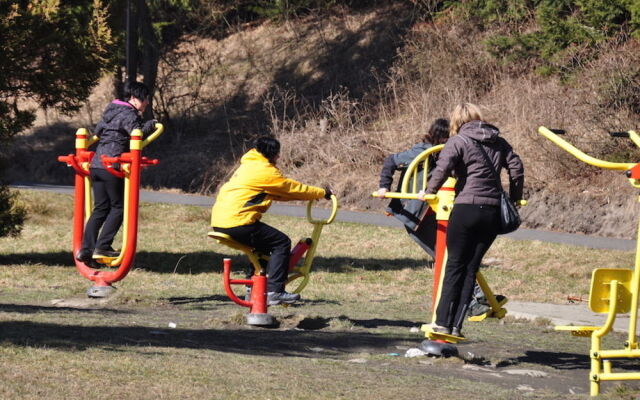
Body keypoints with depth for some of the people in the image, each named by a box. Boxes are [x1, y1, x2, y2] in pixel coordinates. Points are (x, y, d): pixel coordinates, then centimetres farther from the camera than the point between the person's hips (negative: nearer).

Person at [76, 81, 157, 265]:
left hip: (96, 165, 9)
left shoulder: (112, 110, 21)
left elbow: (98, 130, 33)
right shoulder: (128, 114, -7)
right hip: (111, 166, -9)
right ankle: (103, 246, -4)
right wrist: (151, 124, -5)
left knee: (100, 208, 10)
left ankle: (86, 249, 1)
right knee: (118, 207, 3)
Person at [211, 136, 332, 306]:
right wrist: (322, 193, 13)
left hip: (218, 222, 10)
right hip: (237, 222, -10)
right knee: (282, 243, -4)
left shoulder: (248, 166, 24)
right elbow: (294, 188, 0)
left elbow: (278, 193, 30)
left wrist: (316, 193, 30)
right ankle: (274, 291, -10)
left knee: (263, 242, 28)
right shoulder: (264, 170, -7)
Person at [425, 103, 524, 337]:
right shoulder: (498, 142, 14)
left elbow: (442, 168, -15)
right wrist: (514, 199, 20)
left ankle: (443, 322, -1)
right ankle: (456, 325, 3)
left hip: (467, 209, -4)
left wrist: (428, 192, -2)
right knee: (471, 269, 7)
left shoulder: (458, 142, -1)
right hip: (493, 211, 4)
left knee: (455, 266, 3)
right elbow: (516, 167, 10)